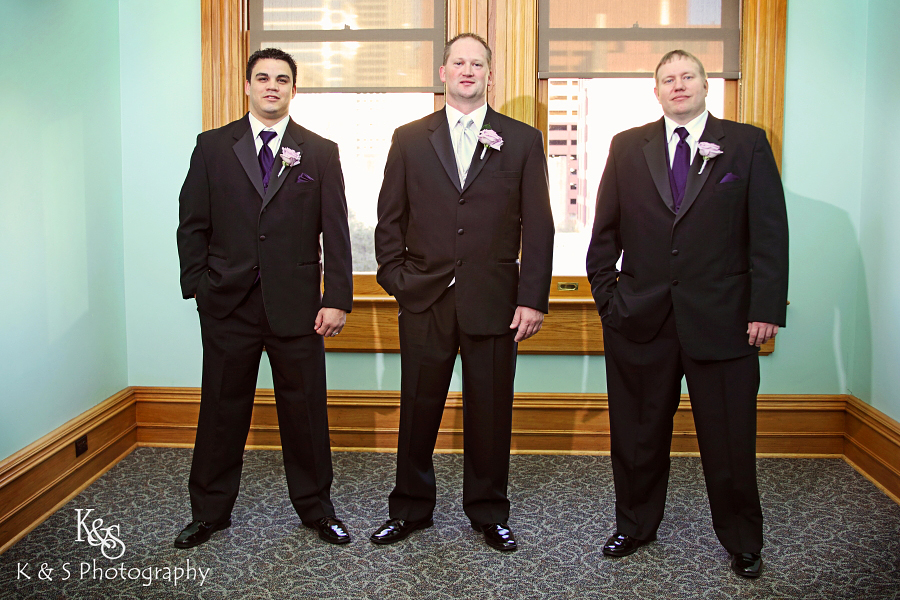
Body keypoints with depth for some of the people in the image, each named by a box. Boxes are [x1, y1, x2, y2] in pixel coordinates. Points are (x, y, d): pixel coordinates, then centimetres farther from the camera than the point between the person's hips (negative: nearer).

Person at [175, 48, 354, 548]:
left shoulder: (320, 152, 5)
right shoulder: (213, 146, 8)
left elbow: (335, 231, 1)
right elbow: (193, 224, 8)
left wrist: (338, 299, -6)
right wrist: (196, 286, 0)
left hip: (296, 303, 0)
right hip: (227, 303, 1)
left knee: (306, 409, 7)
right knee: (222, 409, 10)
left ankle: (316, 508, 24)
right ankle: (210, 511, 27)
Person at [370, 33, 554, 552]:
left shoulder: (523, 140, 6)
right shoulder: (410, 138, 9)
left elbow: (538, 227, 2)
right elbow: (390, 219, 9)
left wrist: (533, 298, -4)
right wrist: (396, 281, 0)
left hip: (493, 300, 0)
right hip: (425, 300, 1)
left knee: (491, 412, 8)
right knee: (418, 410, 9)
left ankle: (489, 513, 26)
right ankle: (410, 510, 26)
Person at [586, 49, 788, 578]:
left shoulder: (747, 144, 4)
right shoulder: (628, 147, 9)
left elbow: (770, 233, -1)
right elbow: (605, 230, 10)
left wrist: (767, 309, -7)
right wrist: (605, 293, 4)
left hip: (721, 317, -1)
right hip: (641, 317, 2)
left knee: (730, 440, 7)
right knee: (638, 435, 12)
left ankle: (743, 543, 27)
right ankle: (636, 526, 33)